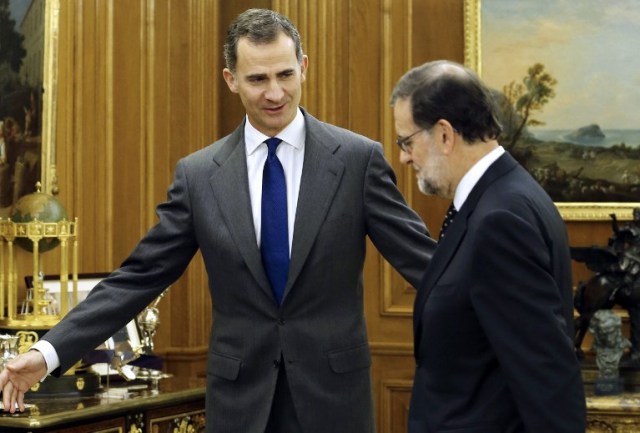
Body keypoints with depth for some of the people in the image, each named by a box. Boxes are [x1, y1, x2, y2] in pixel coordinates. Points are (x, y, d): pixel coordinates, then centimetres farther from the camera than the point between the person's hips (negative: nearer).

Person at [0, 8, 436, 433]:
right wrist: (50, 352, -5)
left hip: (333, 390, -1)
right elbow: (141, 276, 3)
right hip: (240, 396, 2)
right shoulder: (199, 174, 2)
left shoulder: (359, 158, -3)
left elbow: (423, 260, -4)